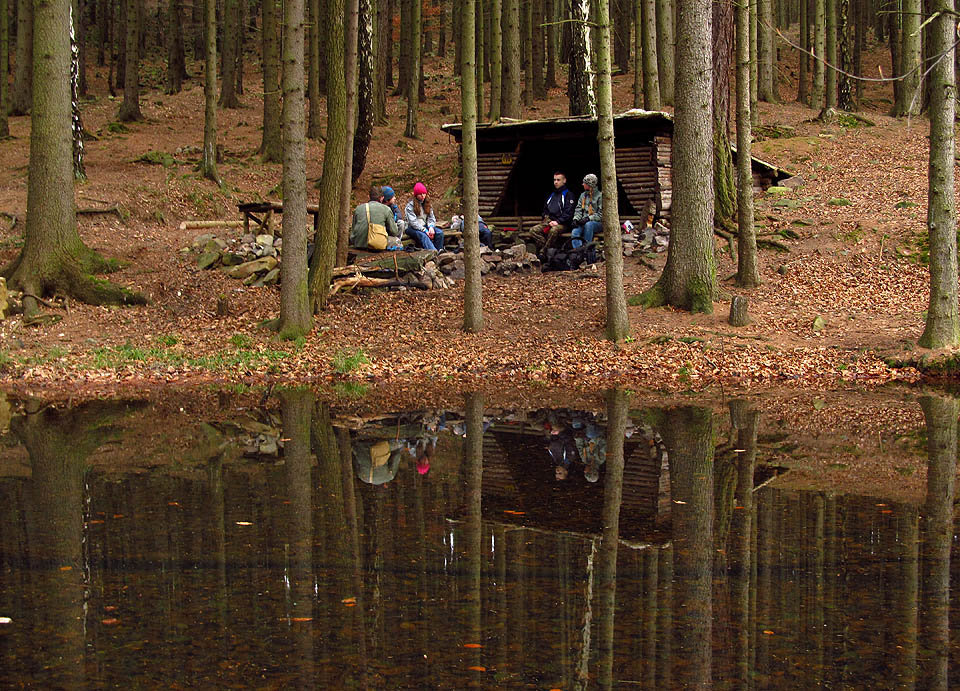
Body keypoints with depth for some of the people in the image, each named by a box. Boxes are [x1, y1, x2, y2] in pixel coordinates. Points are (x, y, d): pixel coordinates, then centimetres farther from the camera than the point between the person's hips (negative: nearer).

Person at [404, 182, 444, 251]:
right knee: (423, 235, -37)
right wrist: (425, 230, -23)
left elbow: (431, 217, 8)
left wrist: (431, 227, -15)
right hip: (412, 228, -6)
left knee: (440, 232, -20)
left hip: (424, 226, 6)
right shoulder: (410, 205, -8)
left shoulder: (427, 204, 12)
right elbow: (413, 222, -16)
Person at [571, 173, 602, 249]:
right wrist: (576, 219, -5)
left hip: (597, 223, -5)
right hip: (584, 222, 5)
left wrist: (588, 218, -19)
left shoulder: (600, 196, -1)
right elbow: (578, 210, 16)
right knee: (574, 232, -26)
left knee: (588, 224, -39)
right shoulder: (583, 195, 19)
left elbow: (601, 214, -8)